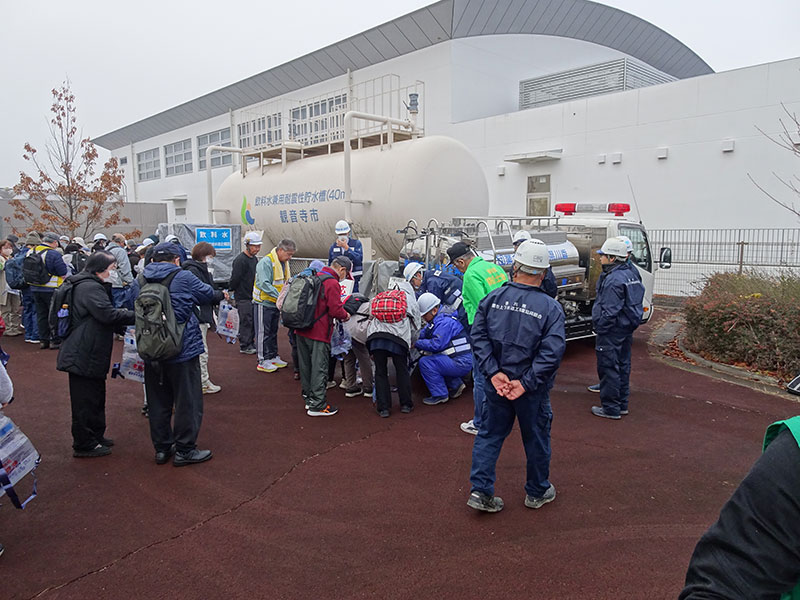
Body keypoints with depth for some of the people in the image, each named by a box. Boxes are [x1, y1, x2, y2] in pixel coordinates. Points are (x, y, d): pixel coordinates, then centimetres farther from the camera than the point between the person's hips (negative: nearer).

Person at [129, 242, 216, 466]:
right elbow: (208, 295, 1)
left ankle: (162, 447, 26)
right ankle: (184, 449, 12)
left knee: (158, 401, 16)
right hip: (183, 350, -5)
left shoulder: (138, 282, 4)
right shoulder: (184, 278, -11)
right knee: (187, 401, 6)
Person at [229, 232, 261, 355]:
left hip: (253, 296, 9)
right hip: (243, 297, -9)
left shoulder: (255, 259, 13)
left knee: (253, 320, 11)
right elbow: (235, 279, -16)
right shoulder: (240, 260, -17)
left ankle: (251, 344, 21)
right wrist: (230, 291, -8)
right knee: (246, 321, -5)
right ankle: (244, 346, 3)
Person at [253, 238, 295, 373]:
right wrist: (280, 296, -33)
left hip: (276, 304, 8)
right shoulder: (266, 262, -20)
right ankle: (263, 361, 6)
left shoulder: (284, 263, 8)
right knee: (263, 333, -1)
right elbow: (264, 284, -27)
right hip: (264, 303, -8)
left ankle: (273, 357, 27)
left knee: (273, 331, 16)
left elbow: (286, 282, 17)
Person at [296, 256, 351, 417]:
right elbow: (336, 309, -18)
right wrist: (345, 315, 1)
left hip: (302, 331, 9)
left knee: (306, 366, 16)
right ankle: (317, 405, 4)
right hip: (319, 333, -8)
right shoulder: (332, 283, -14)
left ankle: (309, 398, 29)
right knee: (319, 368, -1)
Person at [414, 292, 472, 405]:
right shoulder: (436, 319, 15)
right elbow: (423, 333, 18)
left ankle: (440, 395, -5)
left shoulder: (444, 322, -17)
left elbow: (436, 344, -24)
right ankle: (455, 384, 19)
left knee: (425, 362, -15)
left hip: (462, 363, -10)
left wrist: (416, 343, -16)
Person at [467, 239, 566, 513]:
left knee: (490, 434, 16)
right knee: (536, 438, 17)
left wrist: (494, 373, -12)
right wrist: (526, 383, -17)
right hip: (532, 390, -2)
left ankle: (480, 490, 17)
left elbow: (479, 337, -10)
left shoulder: (492, 298, -6)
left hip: (495, 385, 2)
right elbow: (552, 352, -20)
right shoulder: (550, 308, -12)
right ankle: (537, 492, 34)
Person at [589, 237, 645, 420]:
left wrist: (600, 329, -17)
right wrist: (631, 323, 21)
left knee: (608, 367, -2)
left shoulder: (613, 279, -21)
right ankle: (622, 405, 27)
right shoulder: (631, 273, 11)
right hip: (627, 329, 10)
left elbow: (609, 310, -24)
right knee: (623, 365, 17)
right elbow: (637, 300, 17)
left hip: (612, 330, -10)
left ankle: (611, 409, 5)